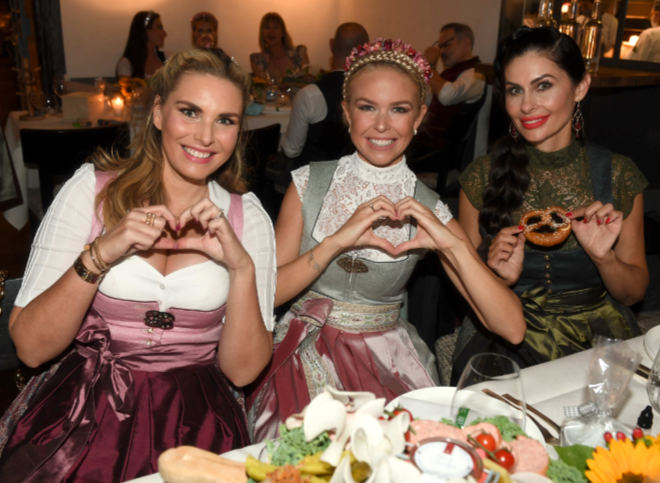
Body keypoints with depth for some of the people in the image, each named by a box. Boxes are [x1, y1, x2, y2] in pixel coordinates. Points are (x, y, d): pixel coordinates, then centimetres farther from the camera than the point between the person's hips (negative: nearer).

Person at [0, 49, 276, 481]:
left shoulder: (248, 217, 3)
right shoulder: (92, 189, 1)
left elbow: (242, 371, -2)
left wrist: (242, 267, -15)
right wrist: (98, 255, -18)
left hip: (193, 422, 2)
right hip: (82, 410, -1)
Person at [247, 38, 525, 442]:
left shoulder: (428, 211, -2)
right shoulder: (310, 184, -1)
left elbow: (512, 329, -9)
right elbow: (268, 293, -9)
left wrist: (454, 245, -22)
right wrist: (336, 241, -22)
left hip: (389, 367, 1)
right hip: (307, 358, 0)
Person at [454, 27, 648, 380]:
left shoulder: (618, 175, -1)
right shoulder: (482, 177, -3)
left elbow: (633, 292, 6)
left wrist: (604, 258, -14)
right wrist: (499, 277, -16)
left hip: (595, 337, 2)